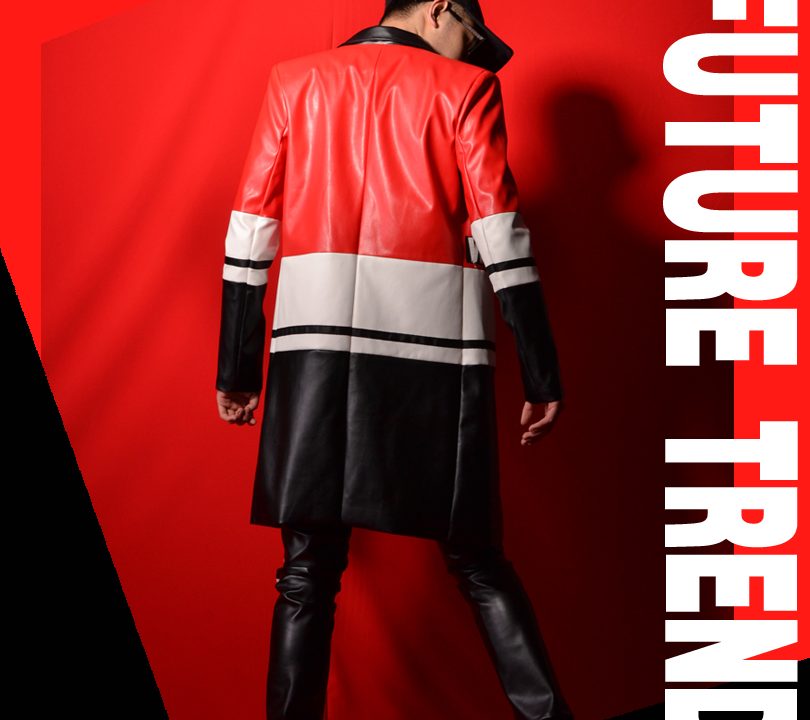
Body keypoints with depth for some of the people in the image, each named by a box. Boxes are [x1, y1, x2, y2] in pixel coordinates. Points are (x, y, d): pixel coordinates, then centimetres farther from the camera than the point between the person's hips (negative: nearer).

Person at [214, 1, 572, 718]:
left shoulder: (294, 80, 17)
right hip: (438, 343, -1)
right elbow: (501, 239, -1)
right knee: (478, 563, 8)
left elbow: (250, 235, 10)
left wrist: (236, 371, 12)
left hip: (316, 340, 2)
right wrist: (543, 378, -1)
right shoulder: (464, 88, 9)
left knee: (309, 573, 6)